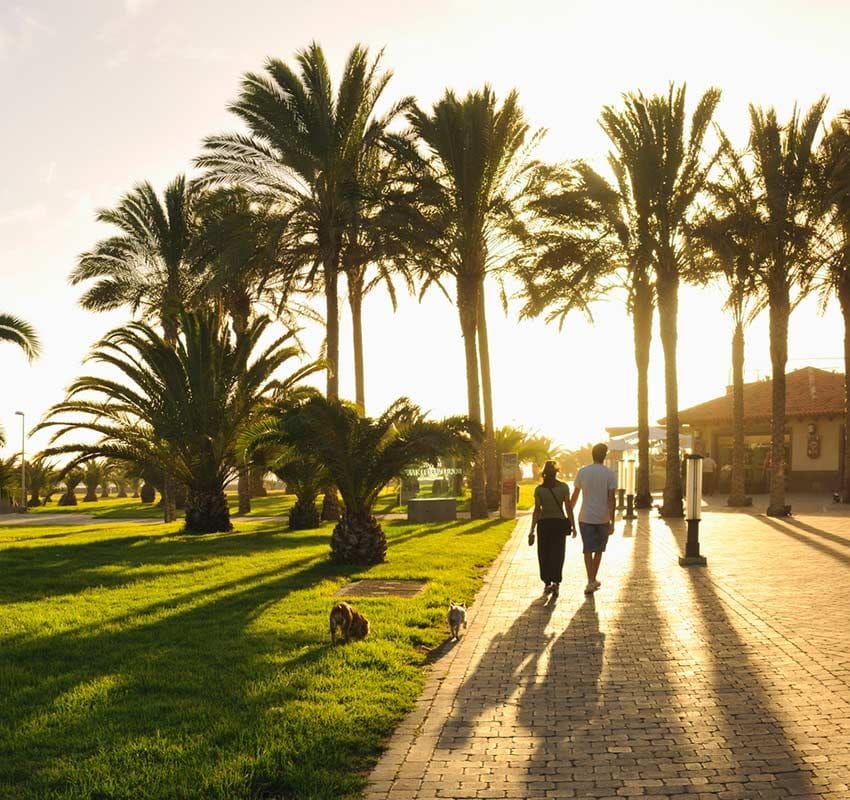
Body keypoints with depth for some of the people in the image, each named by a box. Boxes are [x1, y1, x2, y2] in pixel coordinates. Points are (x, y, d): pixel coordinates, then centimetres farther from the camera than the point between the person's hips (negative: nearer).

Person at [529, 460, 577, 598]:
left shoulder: (539, 489, -5)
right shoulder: (563, 487, -5)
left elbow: (537, 510, -8)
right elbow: (568, 508, -6)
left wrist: (532, 530, -6)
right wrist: (573, 526, 1)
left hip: (543, 524, 0)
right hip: (559, 523, 0)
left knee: (544, 555, 11)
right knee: (557, 554, 5)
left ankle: (547, 584, 15)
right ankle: (556, 582, -9)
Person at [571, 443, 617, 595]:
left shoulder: (582, 472, 0)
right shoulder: (609, 474, -5)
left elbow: (575, 496, 6)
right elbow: (611, 499, -10)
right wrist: (612, 522, -8)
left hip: (585, 518, 0)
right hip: (603, 518, 0)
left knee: (588, 550, 0)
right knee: (599, 550, 16)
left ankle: (591, 582, -10)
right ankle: (593, 579, 26)